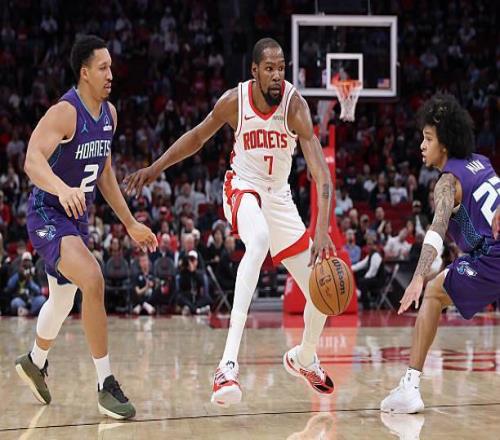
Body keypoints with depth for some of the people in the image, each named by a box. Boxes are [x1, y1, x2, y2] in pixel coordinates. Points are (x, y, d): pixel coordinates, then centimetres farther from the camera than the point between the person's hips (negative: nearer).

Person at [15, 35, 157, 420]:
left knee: (63, 299, 24)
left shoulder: (109, 113, 5)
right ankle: (106, 385, -20)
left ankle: (35, 362, 52)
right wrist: (63, 190, -55)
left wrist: (131, 224, 16)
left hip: (77, 217, 9)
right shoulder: (64, 112, -21)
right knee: (93, 282, -28)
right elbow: (33, 160, -36)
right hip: (48, 216, -9)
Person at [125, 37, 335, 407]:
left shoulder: (295, 104, -22)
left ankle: (304, 359, 39)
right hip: (243, 187, -2)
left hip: (280, 197, 2)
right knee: (259, 240, -40)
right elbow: (198, 137, 6)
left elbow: (321, 171, -32)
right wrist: (155, 168, 5)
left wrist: (322, 231, -44)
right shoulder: (235, 100, -16)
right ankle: (228, 363, -47)